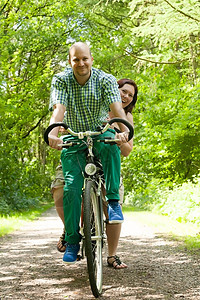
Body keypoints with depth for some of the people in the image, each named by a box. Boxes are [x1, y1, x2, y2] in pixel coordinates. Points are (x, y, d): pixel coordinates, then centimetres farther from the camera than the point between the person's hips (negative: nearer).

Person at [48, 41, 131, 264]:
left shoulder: (105, 80, -12)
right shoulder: (61, 80, -10)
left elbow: (116, 107, -26)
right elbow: (58, 108, -24)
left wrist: (123, 131, -46)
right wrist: (53, 133, -44)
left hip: (99, 133, -1)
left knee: (110, 145, -38)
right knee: (71, 187, -12)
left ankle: (113, 200, -26)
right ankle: (72, 240, 0)